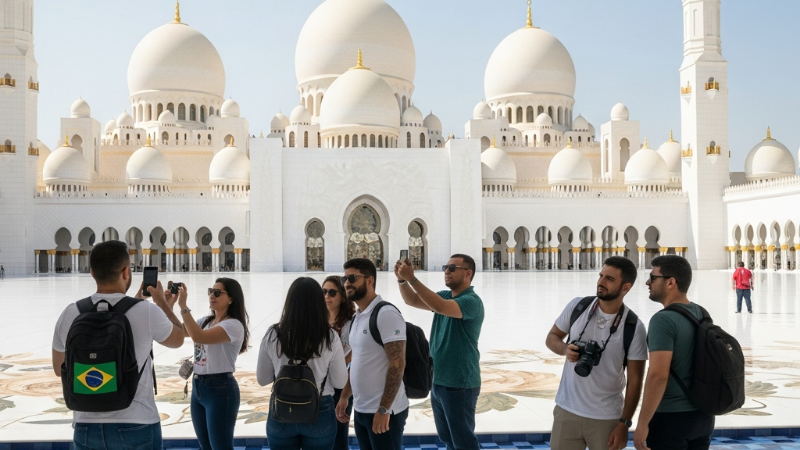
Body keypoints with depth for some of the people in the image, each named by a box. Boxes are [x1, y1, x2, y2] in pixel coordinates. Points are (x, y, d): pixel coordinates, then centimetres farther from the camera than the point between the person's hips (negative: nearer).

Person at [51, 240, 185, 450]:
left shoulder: (70, 314, -4)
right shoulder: (147, 312, -13)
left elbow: (59, 369, 13)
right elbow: (178, 339, 8)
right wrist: (161, 301, 22)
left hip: (87, 429, 3)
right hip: (136, 428, -3)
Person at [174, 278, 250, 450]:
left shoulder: (234, 325, -17)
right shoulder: (206, 321, 10)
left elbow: (198, 336, -29)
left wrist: (183, 305, -26)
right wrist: (168, 305, -5)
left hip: (221, 390, -8)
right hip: (198, 387, 8)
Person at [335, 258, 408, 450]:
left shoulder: (386, 314, -16)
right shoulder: (357, 317, 11)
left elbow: (397, 365, -20)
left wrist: (383, 410, -21)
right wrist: (344, 397, 15)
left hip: (384, 412, -8)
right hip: (361, 410, 8)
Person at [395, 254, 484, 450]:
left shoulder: (472, 301, -18)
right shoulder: (445, 296, 8)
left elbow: (441, 307, -34)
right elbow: (412, 300, 3)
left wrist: (412, 278, -35)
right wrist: (402, 279, -16)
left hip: (459, 385, -8)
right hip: (438, 381, 8)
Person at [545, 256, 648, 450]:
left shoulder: (634, 327, -11)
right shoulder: (577, 306, -5)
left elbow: (634, 380, -6)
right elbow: (552, 337, 8)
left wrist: (624, 423, -7)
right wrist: (565, 349, -14)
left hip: (607, 418, -2)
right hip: (567, 411, 2)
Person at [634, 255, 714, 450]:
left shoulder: (664, 320, -19)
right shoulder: (702, 314, 6)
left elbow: (658, 376, -24)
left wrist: (643, 423, -18)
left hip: (672, 417, -8)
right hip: (703, 414, 8)